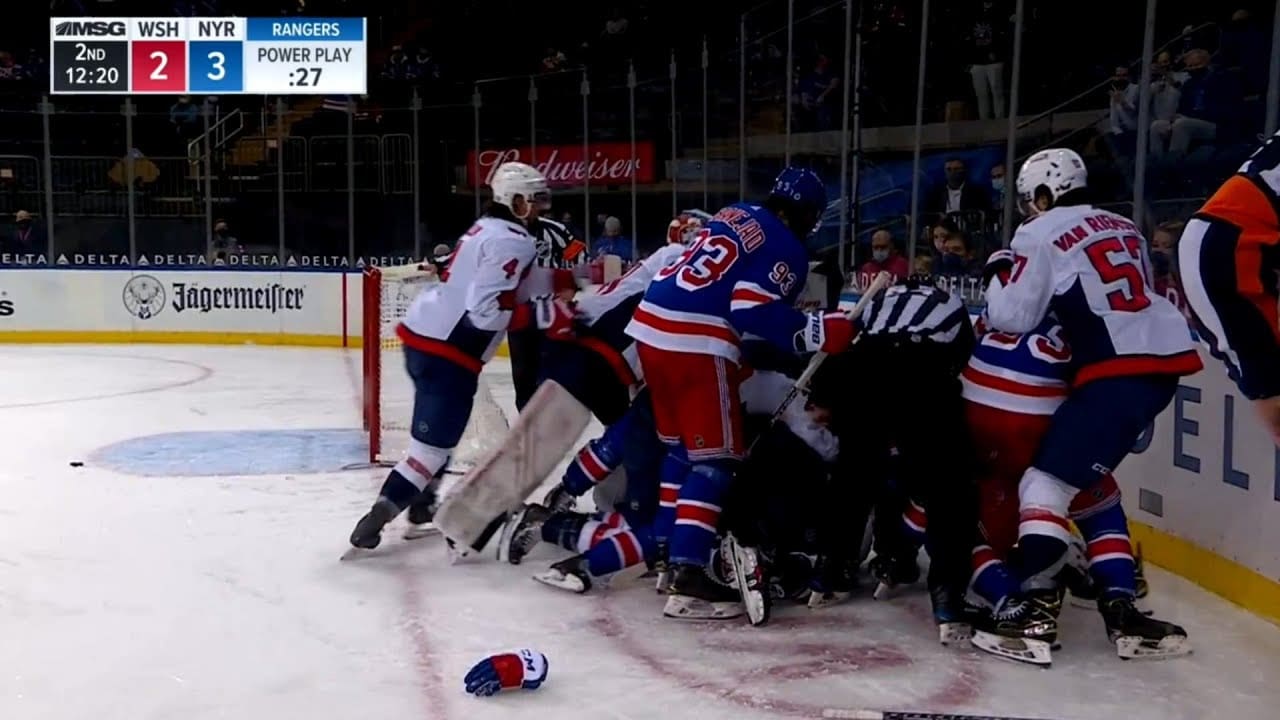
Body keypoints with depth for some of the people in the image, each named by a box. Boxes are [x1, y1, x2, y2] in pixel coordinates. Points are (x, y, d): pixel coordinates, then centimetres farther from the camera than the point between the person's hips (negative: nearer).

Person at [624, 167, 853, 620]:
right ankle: (687, 575, -11)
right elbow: (757, 314, -16)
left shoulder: (733, 214, 20)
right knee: (714, 456, -4)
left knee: (682, 447, 22)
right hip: (695, 344, -8)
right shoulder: (787, 250, -3)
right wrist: (818, 331, -17)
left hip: (651, 327, 9)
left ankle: (667, 549, 30)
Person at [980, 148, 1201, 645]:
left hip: (1121, 370, -9)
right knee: (1087, 470, 23)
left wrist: (998, 272, 11)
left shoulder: (1041, 234, -1)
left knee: (1047, 480, -7)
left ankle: (1037, 603, -16)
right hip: (1165, 357, 9)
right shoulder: (1124, 227, 21)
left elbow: (1011, 317, -6)